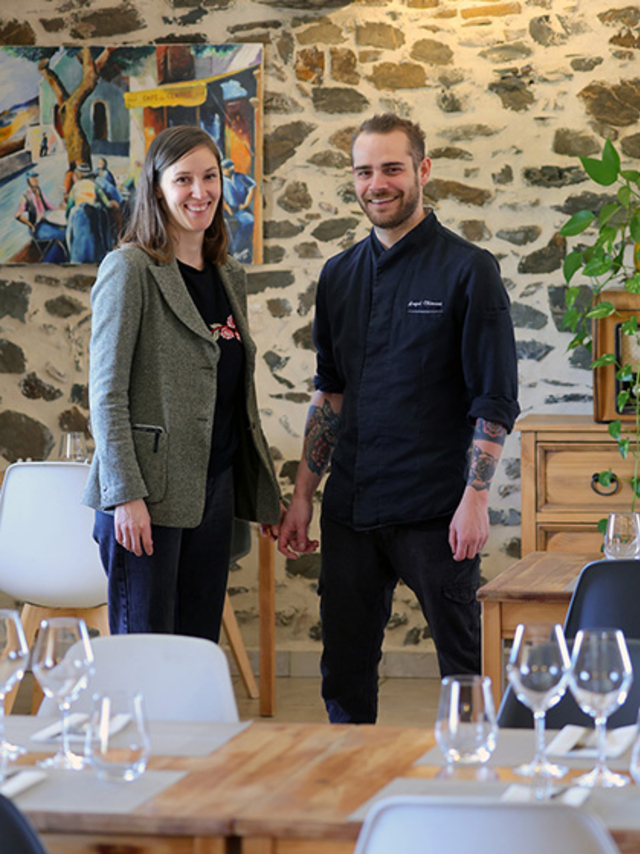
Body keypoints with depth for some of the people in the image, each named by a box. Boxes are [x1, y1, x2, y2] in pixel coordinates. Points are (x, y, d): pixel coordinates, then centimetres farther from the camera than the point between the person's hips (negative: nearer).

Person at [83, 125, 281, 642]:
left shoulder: (230, 276, 15)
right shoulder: (129, 269, -6)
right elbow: (107, 393, -11)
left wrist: (266, 493, 18)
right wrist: (125, 494, -18)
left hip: (215, 491, 7)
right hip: (149, 493, -7)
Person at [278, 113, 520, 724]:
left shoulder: (467, 270, -4)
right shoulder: (339, 275, 12)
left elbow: (495, 399, -6)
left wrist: (475, 499, -14)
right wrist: (302, 495, 13)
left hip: (436, 513, -5)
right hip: (351, 511, 5)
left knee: (465, 668, 2)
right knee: (344, 674, 9)